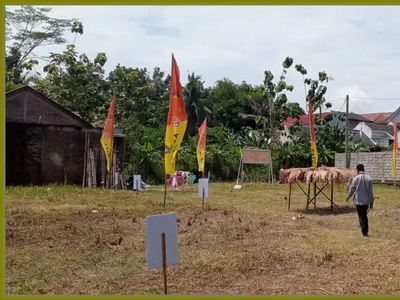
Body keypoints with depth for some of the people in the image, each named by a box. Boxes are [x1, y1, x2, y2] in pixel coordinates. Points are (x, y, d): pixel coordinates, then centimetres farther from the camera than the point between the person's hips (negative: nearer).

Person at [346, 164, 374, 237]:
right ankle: (366, 230, 19)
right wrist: (371, 201, 11)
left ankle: (364, 231, -3)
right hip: (366, 200, 4)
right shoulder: (369, 178, 1)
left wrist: (348, 197, 14)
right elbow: (371, 191, 4)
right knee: (365, 215, 17)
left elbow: (352, 189, -4)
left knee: (361, 216, 2)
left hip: (358, 201, -4)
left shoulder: (356, 178, -10)